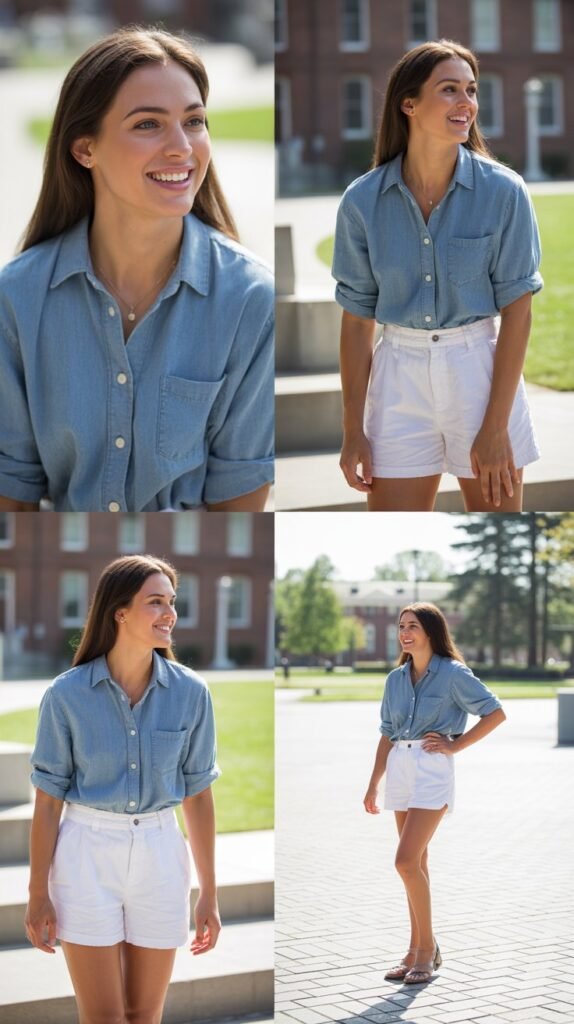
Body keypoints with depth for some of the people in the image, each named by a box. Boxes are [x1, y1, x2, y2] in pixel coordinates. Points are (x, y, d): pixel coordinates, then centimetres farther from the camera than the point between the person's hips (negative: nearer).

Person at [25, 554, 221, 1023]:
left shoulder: (190, 692, -4)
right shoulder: (67, 694, -9)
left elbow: (198, 795, 3)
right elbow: (48, 799, -3)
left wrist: (209, 893, 4)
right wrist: (38, 893, -2)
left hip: (160, 853, 2)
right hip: (87, 854, -2)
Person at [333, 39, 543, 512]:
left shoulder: (503, 191, -7)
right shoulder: (363, 201, -3)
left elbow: (516, 310, -6)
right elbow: (357, 317, 2)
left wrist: (495, 427, -11)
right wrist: (353, 430, 1)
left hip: (482, 370, -1)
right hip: (399, 375, 1)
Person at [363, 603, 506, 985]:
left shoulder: (453, 674, -6)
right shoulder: (396, 679, 11)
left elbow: (496, 712, -6)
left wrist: (455, 745, -8)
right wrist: (373, 785, 13)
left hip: (433, 770, -6)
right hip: (400, 768, 6)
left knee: (407, 861, -15)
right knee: (416, 864, 10)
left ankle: (427, 945, -2)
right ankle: (419, 950, 16)